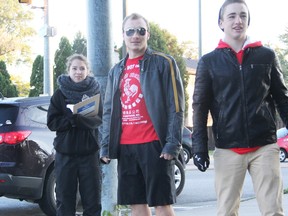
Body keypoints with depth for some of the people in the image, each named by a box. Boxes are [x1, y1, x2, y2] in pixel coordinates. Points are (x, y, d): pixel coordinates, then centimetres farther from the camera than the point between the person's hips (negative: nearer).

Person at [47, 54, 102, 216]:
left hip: (89, 152, 0)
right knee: (65, 200, 2)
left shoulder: (94, 92, 7)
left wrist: (76, 118, -23)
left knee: (93, 202, 2)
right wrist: (72, 120, -17)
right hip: (65, 152, 0)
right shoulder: (60, 94, 6)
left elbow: (98, 119, -6)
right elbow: (52, 122, -2)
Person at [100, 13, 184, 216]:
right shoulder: (116, 71, 17)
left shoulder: (164, 63, 0)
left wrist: (172, 143, -14)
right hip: (125, 146, 5)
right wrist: (106, 145, 9)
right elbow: (109, 111, 18)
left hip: (154, 144, -5)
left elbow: (176, 107, -6)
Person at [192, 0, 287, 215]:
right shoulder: (209, 62, 5)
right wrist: (199, 147, -1)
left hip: (265, 146, 0)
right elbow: (200, 107, 5)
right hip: (227, 149, 0)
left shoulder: (267, 56, 7)